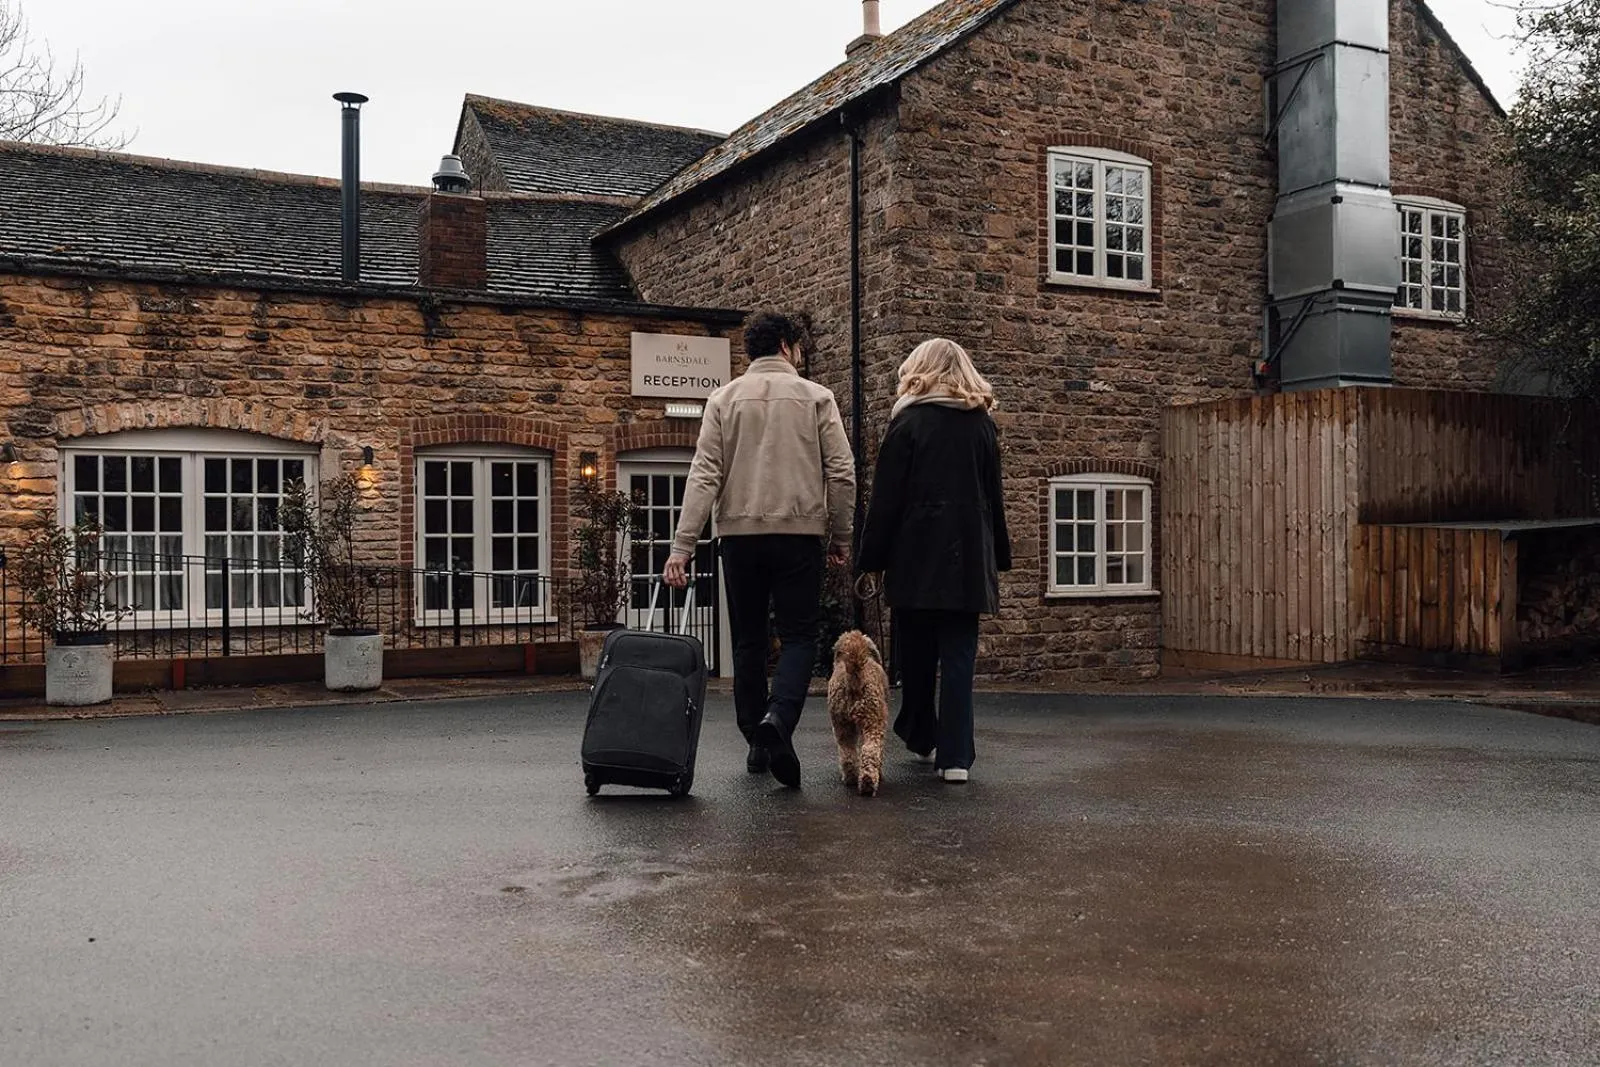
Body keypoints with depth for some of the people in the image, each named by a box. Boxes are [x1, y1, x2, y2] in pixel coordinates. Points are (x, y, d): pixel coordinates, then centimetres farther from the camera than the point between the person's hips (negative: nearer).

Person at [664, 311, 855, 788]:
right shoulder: (816, 397, 3)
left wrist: (682, 547, -4)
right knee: (798, 636, 2)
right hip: (800, 534, -2)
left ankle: (758, 745, 16)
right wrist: (840, 538, 8)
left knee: (749, 641, 12)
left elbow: (704, 476, -2)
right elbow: (841, 473, -2)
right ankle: (778, 718, -23)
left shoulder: (724, 399, 6)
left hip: (740, 534, 2)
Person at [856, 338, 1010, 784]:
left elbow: (886, 498, -7)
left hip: (917, 556, -3)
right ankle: (955, 756, -3)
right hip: (969, 558, 3)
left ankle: (920, 735, 27)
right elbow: (994, 497, 12)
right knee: (959, 655, 1)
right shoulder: (982, 423, 8)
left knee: (917, 654, 12)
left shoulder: (909, 421, -4)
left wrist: (871, 558, -1)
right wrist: (997, 557, 18)